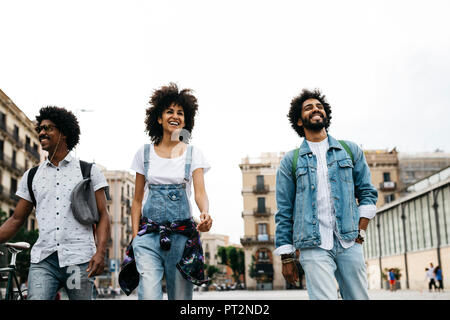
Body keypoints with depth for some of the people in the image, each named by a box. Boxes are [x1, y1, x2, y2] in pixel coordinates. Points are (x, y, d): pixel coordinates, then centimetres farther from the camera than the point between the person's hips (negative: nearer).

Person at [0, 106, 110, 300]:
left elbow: (103, 215, 3)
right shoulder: (31, 176, 16)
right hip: (42, 260, 2)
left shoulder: (89, 171, 7)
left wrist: (100, 252, -11)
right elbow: (16, 220, 18)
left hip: (78, 260, -2)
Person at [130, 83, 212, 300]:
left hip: (182, 233, 0)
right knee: (149, 295, -16)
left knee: (181, 295, 5)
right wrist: (135, 235, 2)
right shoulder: (145, 153, 8)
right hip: (149, 233, 0)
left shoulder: (193, 154, 5)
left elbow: (200, 192, -6)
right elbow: (137, 200, 11)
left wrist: (205, 214, -27)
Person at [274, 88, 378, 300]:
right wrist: (286, 258, 4)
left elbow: (367, 193, 14)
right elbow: (284, 213, 7)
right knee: (324, 297, -17)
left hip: (349, 243, 2)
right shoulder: (290, 161, 8)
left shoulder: (350, 150, 14)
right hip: (313, 247, -2)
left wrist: (360, 232, 1)